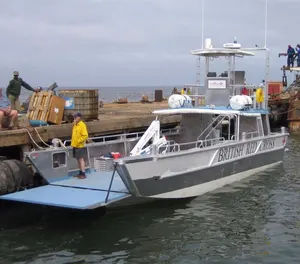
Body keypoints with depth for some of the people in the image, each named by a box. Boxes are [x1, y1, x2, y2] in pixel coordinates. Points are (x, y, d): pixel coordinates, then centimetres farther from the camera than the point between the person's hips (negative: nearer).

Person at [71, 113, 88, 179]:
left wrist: (78, 141, -20)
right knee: (78, 159, 12)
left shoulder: (82, 125, -14)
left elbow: (85, 135, -20)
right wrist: (73, 141, 13)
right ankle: (80, 172, 18)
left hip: (80, 146, -9)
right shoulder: (75, 125, 13)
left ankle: (83, 173, -6)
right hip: (75, 145, 9)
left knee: (81, 159, -8)